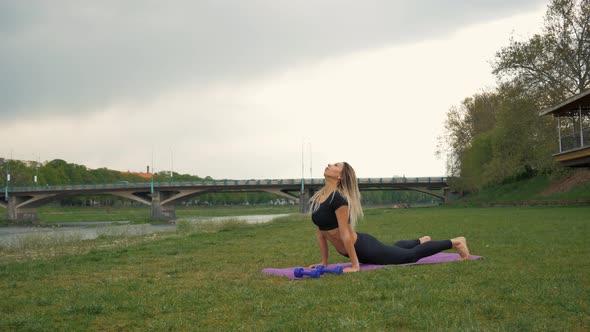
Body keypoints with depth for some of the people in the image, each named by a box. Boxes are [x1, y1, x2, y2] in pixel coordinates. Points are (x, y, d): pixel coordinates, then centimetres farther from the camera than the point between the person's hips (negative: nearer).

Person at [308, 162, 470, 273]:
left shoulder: (338, 198, -29)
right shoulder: (317, 197, -1)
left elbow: (345, 234, -28)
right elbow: (320, 231, 6)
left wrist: (355, 266, -26)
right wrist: (324, 262, 5)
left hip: (364, 248, -8)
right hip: (356, 249, 8)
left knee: (411, 255, 10)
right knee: (393, 249, 35)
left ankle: (454, 242, 27)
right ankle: (421, 241, 61)